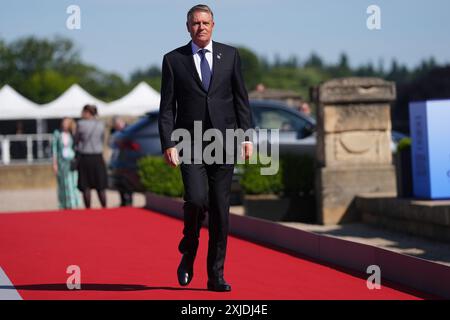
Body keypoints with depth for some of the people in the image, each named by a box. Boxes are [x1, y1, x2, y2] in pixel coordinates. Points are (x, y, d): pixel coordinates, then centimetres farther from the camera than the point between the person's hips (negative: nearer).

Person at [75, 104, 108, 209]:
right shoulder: (101, 124, 0)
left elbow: (76, 140, 0)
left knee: (86, 186, 4)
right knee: (101, 186, 9)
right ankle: (104, 207, 10)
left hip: (84, 157, -2)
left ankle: (88, 208, 5)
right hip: (98, 157, 2)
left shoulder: (81, 124, -9)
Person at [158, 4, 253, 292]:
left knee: (220, 209, 1)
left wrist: (247, 136, 1)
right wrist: (168, 144, -7)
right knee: (196, 199, -18)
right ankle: (188, 252, 11)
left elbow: (241, 98, 9)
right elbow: (167, 107, 2)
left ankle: (216, 275, 10)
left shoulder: (230, 55, 9)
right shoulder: (173, 60, 5)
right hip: (190, 143, -2)